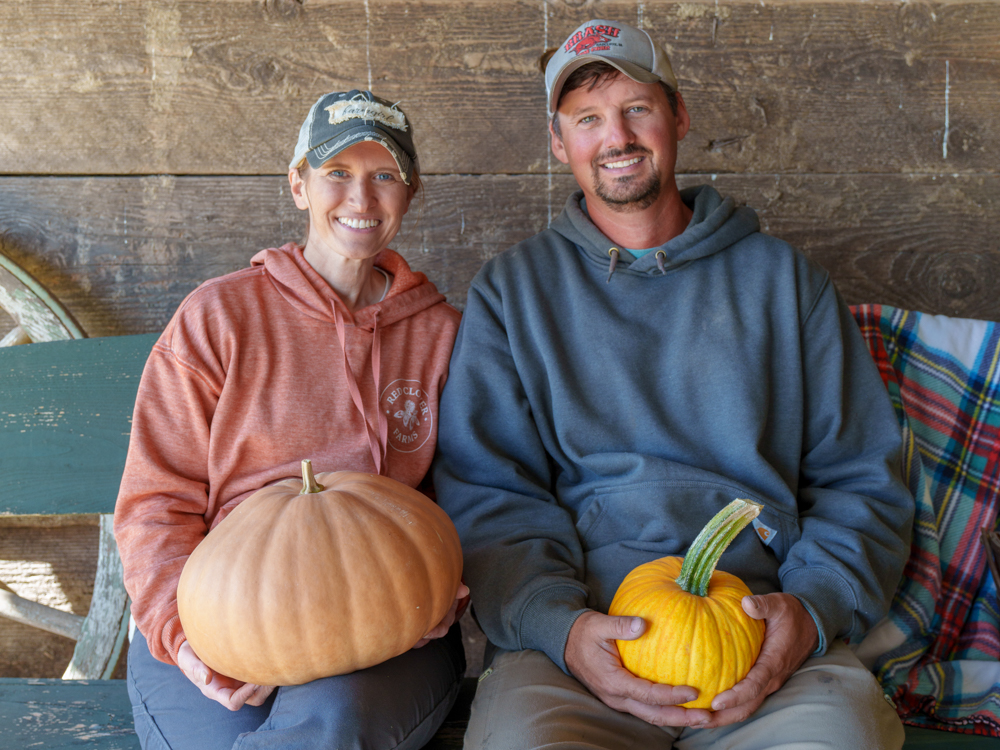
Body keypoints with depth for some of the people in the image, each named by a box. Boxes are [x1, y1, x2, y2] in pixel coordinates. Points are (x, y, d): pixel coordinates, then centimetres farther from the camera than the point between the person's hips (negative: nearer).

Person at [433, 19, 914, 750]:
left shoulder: (783, 278, 15)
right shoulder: (511, 289, 13)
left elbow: (863, 482, 12)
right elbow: (485, 490, 4)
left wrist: (814, 608, -8)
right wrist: (559, 625, -14)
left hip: (760, 620, 1)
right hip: (577, 626, 0)